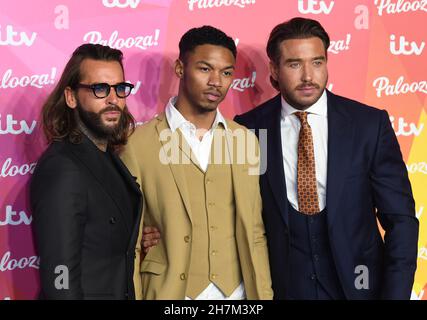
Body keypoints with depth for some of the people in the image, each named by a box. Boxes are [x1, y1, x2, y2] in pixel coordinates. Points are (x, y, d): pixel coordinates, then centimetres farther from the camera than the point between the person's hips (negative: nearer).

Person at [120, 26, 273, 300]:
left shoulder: (246, 140, 2)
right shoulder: (138, 144, -10)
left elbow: (254, 233, 5)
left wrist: (263, 294, 2)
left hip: (236, 291, 4)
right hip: (169, 290, -3)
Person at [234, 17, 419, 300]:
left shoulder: (370, 124, -9)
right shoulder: (249, 128, -7)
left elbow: (400, 218, -6)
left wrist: (394, 294, -12)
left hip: (356, 282, 0)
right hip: (281, 286, 0)